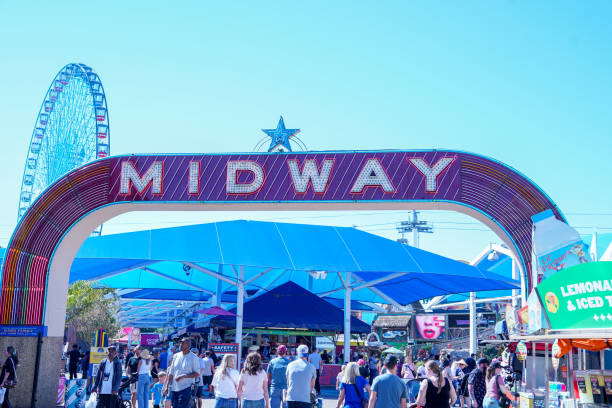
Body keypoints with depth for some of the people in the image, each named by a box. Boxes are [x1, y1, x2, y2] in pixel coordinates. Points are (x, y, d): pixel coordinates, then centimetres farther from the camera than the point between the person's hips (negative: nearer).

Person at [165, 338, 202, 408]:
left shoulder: (194, 357, -6)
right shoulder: (176, 356, 9)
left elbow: (197, 374, -9)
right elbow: (171, 373, 14)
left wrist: (183, 376, -19)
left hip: (186, 388, -6)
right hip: (174, 388, 6)